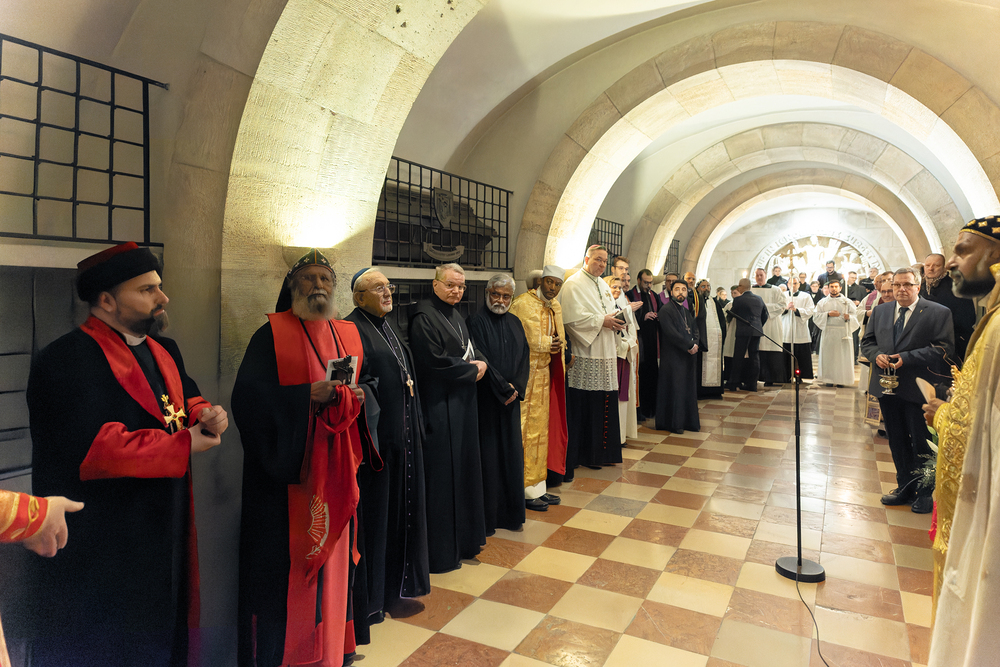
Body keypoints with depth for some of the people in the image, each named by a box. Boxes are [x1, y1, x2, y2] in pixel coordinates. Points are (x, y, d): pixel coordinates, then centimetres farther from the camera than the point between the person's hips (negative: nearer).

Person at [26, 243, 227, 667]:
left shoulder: (164, 351, 10)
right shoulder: (66, 361, -18)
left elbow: (187, 399, 18)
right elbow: (92, 448, -28)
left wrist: (206, 414, -7)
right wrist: (184, 445, -20)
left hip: (164, 539, 8)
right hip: (98, 556, -8)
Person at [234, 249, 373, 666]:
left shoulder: (348, 335, 11)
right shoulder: (272, 334, -4)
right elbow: (249, 395, -11)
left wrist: (353, 397, -5)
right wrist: (309, 394, -20)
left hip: (335, 466, 5)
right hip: (289, 465, -4)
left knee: (333, 552, 11)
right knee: (288, 557, 2)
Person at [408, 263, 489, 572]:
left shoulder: (456, 316, 15)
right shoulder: (424, 317, -14)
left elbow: (472, 351, 19)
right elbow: (435, 362, -20)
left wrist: (480, 363, -3)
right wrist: (472, 369, -10)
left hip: (463, 402, 10)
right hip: (439, 405, -9)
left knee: (464, 467, 15)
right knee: (442, 474, -3)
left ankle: (463, 539, 29)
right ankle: (441, 551, 10)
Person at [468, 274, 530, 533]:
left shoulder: (515, 323, 11)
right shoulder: (477, 322, -8)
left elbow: (525, 357, 8)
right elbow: (481, 360, -14)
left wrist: (516, 389, -6)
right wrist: (504, 389, -12)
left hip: (511, 399, 6)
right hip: (486, 399, -6)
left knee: (512, 452, 9)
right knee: (488, 455, -2)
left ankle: (510, 511, 21)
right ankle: (487, 515, 9)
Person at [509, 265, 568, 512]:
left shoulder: (555, 307, 12)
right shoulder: (523, 303, -12)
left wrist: (557, 344, -2)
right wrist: (546, 345, -13)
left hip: (545, 374, 8)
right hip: (526, 375, -8)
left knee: (541, 431, 13)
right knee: (527, 432, -3)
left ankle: (538, 487, 23)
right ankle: (527, 491, 7)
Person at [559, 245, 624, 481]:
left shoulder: (604, 285, 20)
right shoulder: (574, 284, -7)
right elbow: (573, 317, -16)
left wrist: (616, 321, 2)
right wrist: (601, 321, -17)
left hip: (606, 354, 8)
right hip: (585, 355, -8)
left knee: (605, 401, 10)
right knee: (584, 404, -5)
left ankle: (602, 452, 20)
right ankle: (585, 453, 5)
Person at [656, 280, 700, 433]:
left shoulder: (687, 311, 17)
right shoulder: (665, 310, -8)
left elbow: (695, 329, 16)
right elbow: (671, 333, -17)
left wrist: (695, 345, -4)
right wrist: (690, 345, -13)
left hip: (688, 355, 7)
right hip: (673, 356, -7)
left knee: (689, 390, 10)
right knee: (675, 390, -3)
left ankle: (689, 420, 18)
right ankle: (674, 423, 6)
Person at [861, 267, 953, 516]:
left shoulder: (938, 313, -5)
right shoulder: (880, 312, 11)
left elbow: (944, 348, -12)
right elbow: (867, 342, 13)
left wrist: (907, 358, -21)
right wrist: (877, 355, -9)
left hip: (919, 390, -5)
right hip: (888, 388, 5)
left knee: (922, 444, 4)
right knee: (897, 442, 15)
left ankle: (925, 493, 20)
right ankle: (905, 487, 29)